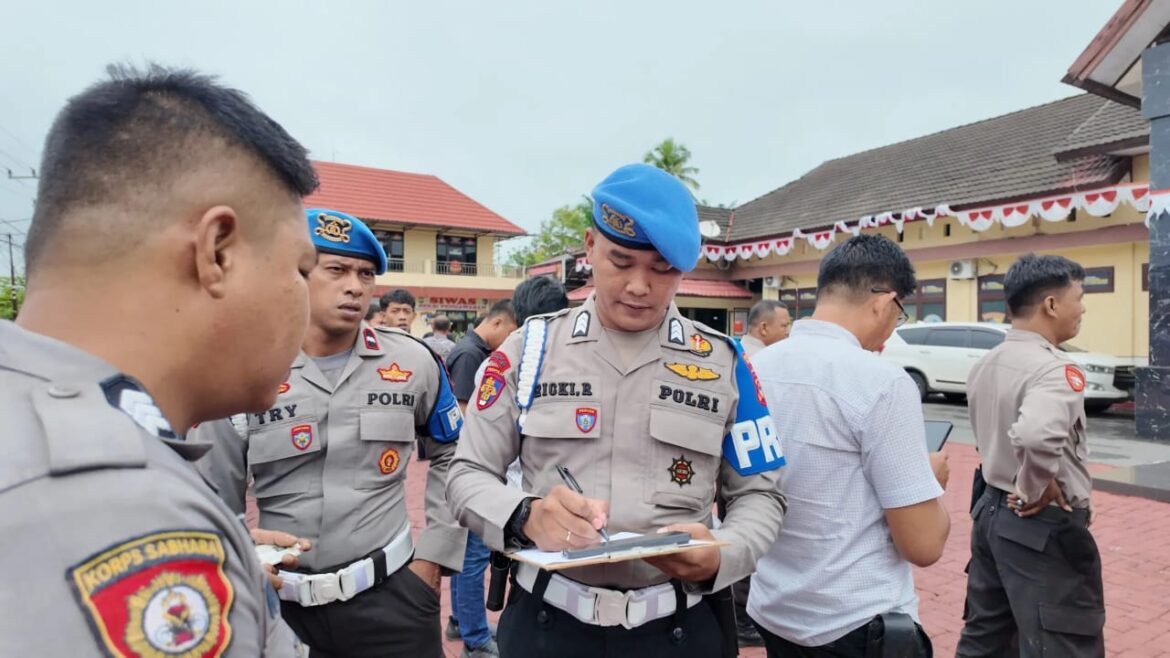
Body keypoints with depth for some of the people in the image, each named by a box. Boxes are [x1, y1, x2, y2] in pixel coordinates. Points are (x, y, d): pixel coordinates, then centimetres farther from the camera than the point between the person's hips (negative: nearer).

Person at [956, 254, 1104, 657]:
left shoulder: (986, 364, 6)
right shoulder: (1054, 368, -20)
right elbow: (1038, 435, -39)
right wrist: (1036, 491, -23)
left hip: (992, 511, 8)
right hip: (1046, 528, -8)